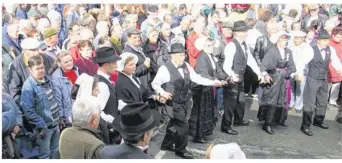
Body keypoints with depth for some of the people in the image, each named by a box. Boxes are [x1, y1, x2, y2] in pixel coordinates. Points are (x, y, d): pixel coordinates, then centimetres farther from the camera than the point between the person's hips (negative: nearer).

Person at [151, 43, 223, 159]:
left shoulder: (186, 66, 0)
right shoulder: (165, 69, -16)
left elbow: (196, 78, -1)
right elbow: (155, 83, -9)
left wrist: (212, 83, -11)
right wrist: (163, 92, -26)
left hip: (186, 102, 6)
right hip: (174, 103, -6)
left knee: (174, 124, 21)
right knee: (183, 125, -3)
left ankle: (166, 144, 41)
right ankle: (180, 149, 19)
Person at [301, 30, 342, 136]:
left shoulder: (331, 50, 0)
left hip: (324, 80, 6)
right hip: (312, 80, -6)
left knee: (323, 102, 19)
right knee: (310, 103, -6)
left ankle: (318, 121, 40)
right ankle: (305, 125, 3)